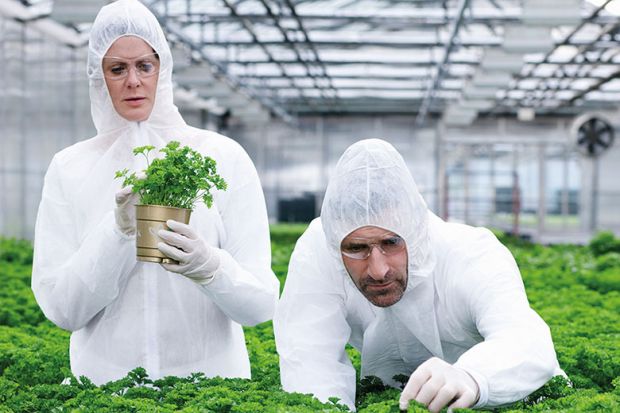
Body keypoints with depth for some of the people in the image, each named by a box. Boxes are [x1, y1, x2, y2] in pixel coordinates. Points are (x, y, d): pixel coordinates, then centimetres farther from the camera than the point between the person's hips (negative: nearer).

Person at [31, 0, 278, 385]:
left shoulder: (223, 157, -3)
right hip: (106, 379, 1)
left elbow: (261, 304, -5)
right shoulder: (69, 168, 2)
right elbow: (60, 308, -3)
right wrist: (118, 230, -15)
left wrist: (209, 266, -24)